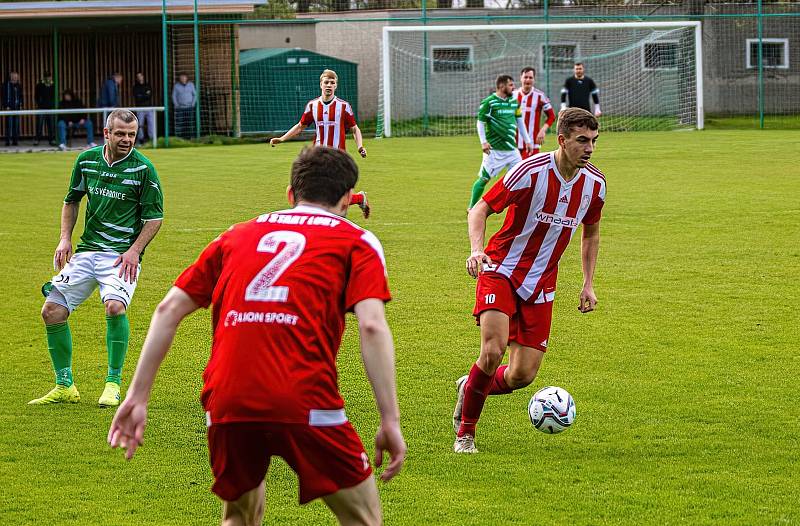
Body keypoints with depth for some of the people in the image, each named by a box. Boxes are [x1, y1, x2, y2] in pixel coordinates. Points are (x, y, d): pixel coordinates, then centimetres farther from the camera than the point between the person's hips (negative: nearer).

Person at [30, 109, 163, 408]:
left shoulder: (143, 168, -8)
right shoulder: (86, 160, 5)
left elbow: (154, 215, -3)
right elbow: (72, 200, 20)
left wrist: (134, 250, -14)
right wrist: (65, 238, 9)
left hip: (122, 253, -5)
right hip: (87, 249, 5)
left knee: (115, 307, -30)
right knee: (52, 311, -2)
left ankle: (113, 384, -13)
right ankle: (64, 387, 12)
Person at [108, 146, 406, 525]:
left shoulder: (238, 235, 23)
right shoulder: (357, 241, 13)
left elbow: (169, 309, 17)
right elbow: (372, 327, -3)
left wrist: (138, 396, 19)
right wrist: (390, 421, -4)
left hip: (224, 403, 4)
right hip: (305, 404, -4)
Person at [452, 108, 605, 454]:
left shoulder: (595, 184, -2)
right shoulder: (531, 171, -18)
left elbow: (591, 233, 16)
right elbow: (481, 208, -13)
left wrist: (588, 284, 8)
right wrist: (477, 249, -31)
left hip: (540, 284, 5)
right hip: (501, 271, -5)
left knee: (523, 374, -3)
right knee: (493, 350, -23)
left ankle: (470, 388, 30)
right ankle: (465, 432, -2)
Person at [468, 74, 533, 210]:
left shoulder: (514, 101, 12)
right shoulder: (489, 102, -7)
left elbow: (520, 121, 21)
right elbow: (481, 123, -7)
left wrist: (527, 141, 19)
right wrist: (483, 142, -16)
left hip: (511, 148, 6)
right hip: (494, 148, -6)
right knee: (484, 178, -3)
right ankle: (472, 208, 7)